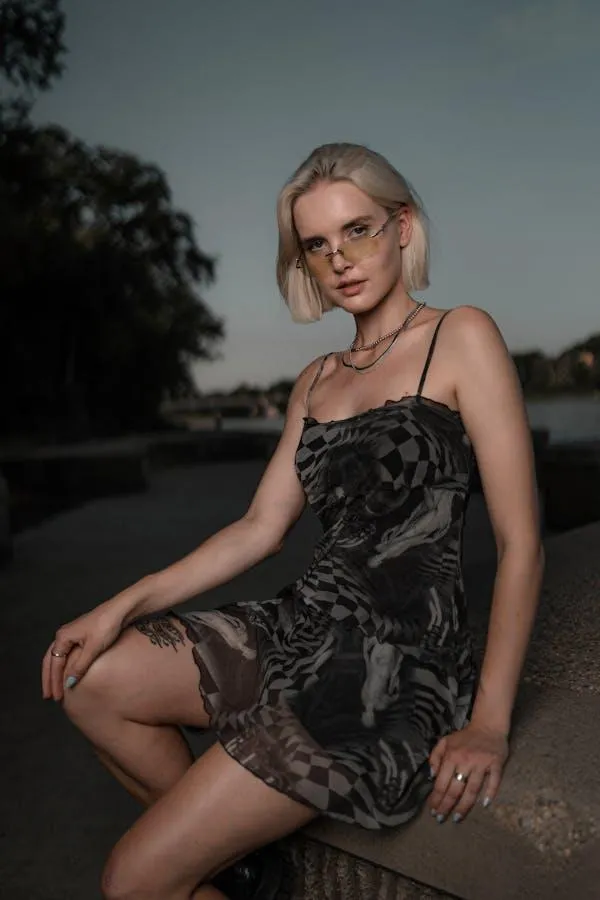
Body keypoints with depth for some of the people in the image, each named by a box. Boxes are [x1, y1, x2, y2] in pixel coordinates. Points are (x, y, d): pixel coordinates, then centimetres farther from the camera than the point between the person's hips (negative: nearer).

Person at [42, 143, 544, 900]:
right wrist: (124, 606, 0)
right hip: (306, 627, 8)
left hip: (397, 666, -7)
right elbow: (261, 528, 10)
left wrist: (489, 725, -13)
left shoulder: (461, 338, -6)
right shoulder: (317, 381, 14)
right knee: (90, 680, -3)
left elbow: (520, 542, -10)